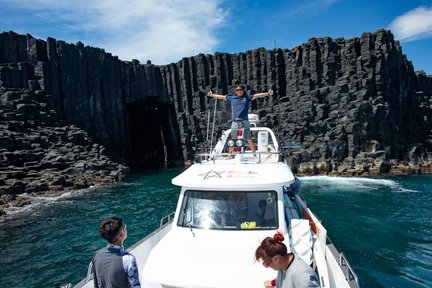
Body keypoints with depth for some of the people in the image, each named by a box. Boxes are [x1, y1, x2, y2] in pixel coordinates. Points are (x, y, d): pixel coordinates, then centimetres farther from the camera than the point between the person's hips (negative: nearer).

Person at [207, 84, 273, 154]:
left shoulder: (247, 98, 10)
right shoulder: (231, 98, 16)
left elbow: (257, 95, 4)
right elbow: (221, 97, 24)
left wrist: (268, 93, -4)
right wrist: (212, 95, 32)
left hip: (244, 121, -2)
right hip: (235, 122, 2)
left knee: (249, 139, -2)